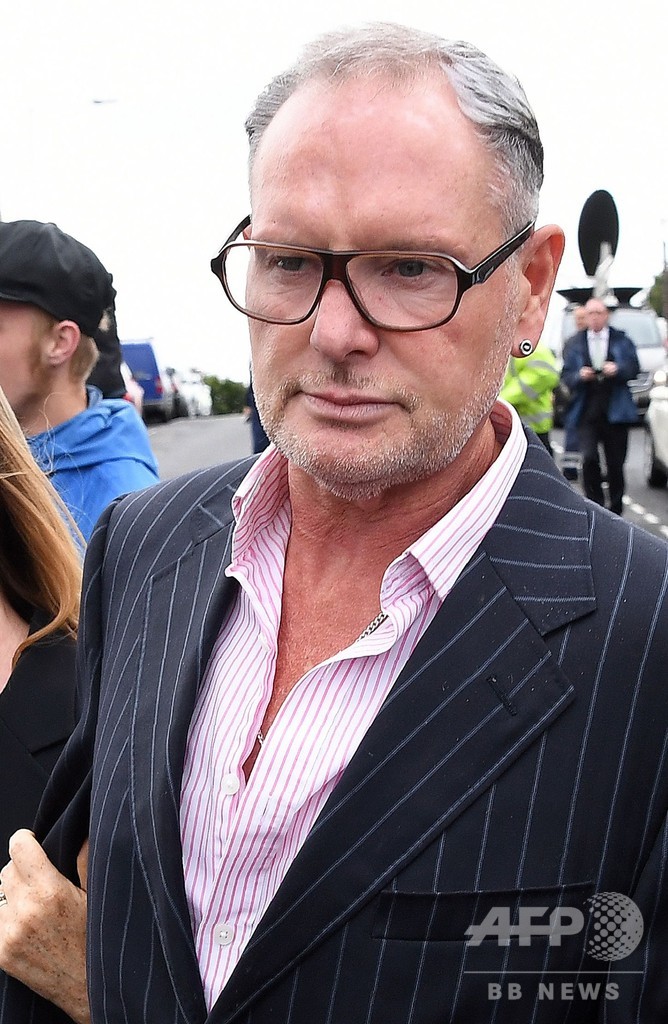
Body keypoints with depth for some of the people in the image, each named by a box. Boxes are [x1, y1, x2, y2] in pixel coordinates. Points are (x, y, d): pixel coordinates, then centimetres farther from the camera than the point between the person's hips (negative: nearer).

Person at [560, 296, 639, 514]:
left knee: (615, 463, 5)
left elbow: (634, 368, 4)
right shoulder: (575, 344, 9)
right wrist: (579, 376, -14)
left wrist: (618, 369, -15)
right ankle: (595, 505, -3)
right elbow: (566, 375, 6)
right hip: (586, 412, 0)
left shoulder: (621, 341, 8)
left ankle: (616, 510, 19)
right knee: (589, 457, -16)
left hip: (615, 411, 0)